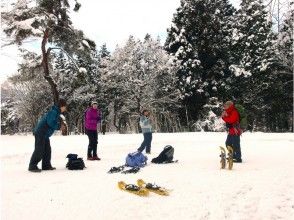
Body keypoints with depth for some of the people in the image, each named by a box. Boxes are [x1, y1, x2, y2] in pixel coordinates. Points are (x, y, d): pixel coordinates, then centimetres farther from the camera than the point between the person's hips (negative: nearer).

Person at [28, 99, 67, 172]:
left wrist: (60, 126, 4)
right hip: (40, 133, -11)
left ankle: (46, 165, 18)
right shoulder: (53, 112, -16)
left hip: (45, 134, 11)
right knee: (39, 150, -9)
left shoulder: (56, 112, 15)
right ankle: (32, 166, -2)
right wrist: (59, 126, -14)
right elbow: (50, 123, -25)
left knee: (47, 150, 12)